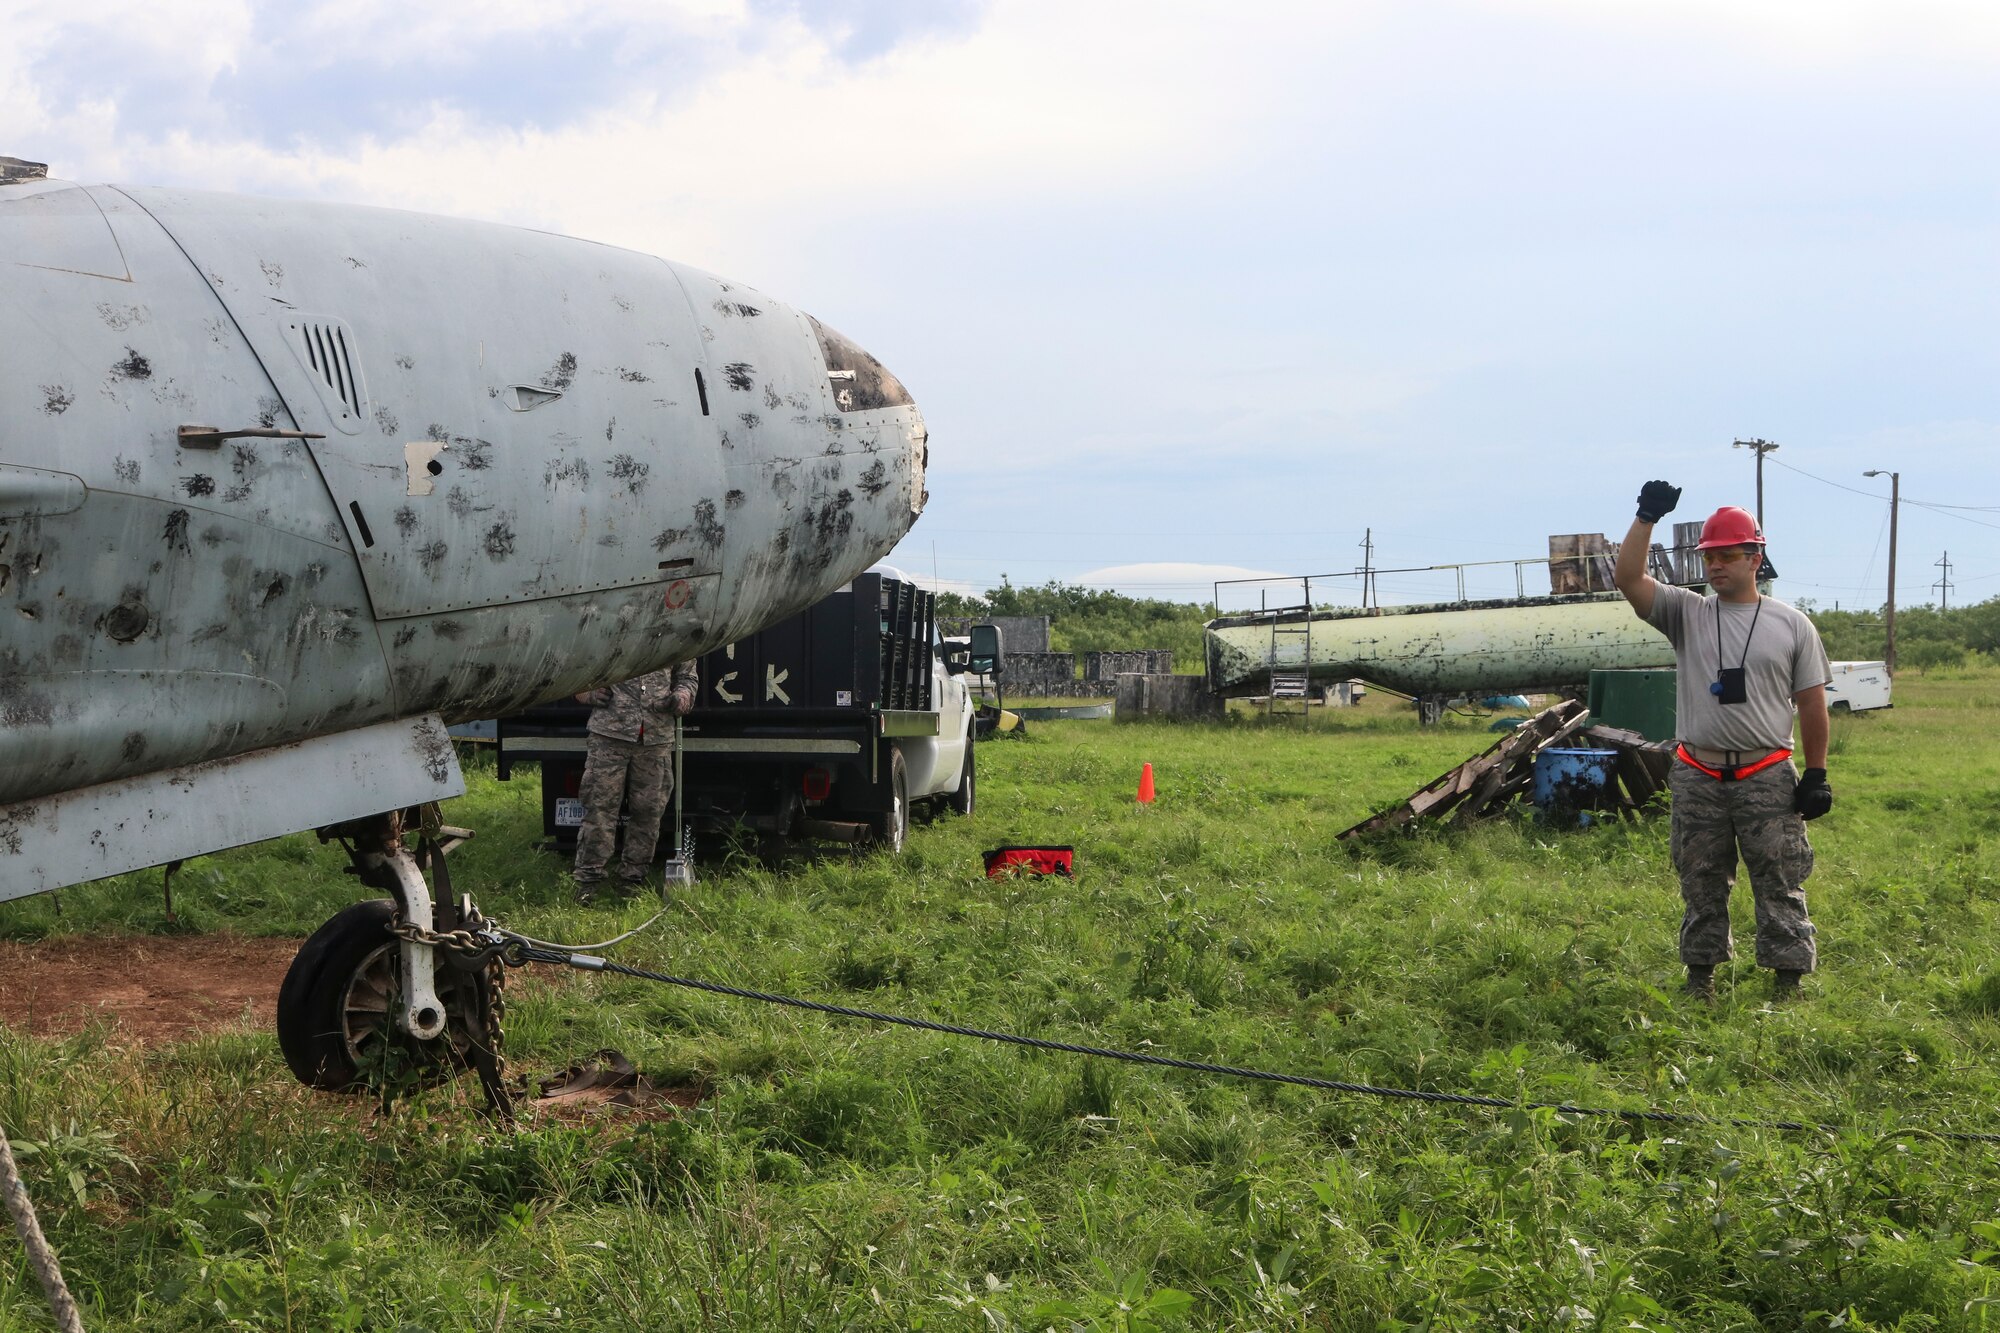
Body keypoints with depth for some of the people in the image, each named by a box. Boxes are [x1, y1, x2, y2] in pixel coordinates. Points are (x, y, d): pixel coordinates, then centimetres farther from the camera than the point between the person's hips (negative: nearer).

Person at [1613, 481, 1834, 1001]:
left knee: (1779, 882, 1)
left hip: (1768, 778, -2)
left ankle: (1788, 978, 6)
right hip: (1698, 778, 2)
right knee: (1700, 883, 10)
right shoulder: (1686, 613, 6)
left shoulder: (1791, 624, 3)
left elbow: (1811, 703, 4)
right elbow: (1628, 578, -8)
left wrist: (1816, 773, 0)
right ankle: (1700, 973, 21)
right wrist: (1646, 519, -19)